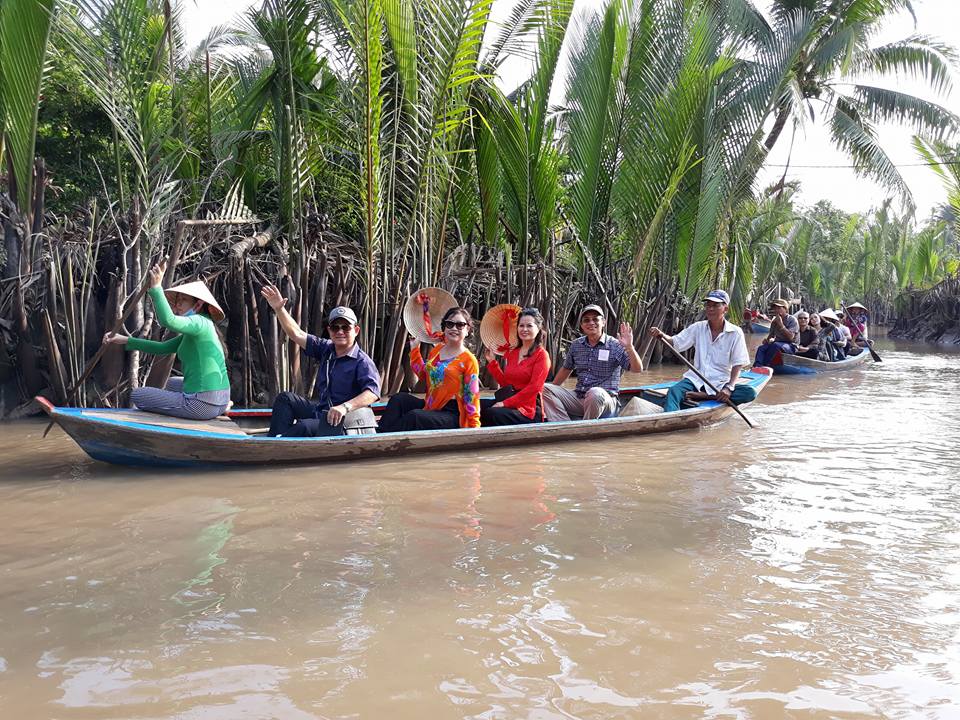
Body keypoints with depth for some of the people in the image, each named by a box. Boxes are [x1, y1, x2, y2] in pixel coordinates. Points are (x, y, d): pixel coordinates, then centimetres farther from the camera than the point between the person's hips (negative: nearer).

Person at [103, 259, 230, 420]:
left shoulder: (200, 323, -12)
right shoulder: (192, 333, 17)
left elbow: (169, 321, -32)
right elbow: (162, 348, 18)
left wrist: (156, 288, -27)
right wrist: (125, 340, 15)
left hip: (202, 405, -9)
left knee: (136, 395, 7)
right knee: (173, 383, 40)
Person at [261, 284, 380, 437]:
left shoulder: (362, 361, -14)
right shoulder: (326, 349, 9)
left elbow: (373, 392, -28)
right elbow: (297, 334, 10)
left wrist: (345, 407, -41)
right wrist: (279, 309, 0)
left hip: (344, 422, -9)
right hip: (321, 412, 9)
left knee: (304, 427, -31)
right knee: (285, 399, 7)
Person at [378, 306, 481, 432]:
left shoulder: (469, 360, -6)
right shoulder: (436, 350, 13)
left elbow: (472, 396, -8)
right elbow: (423, 373, 27)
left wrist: (474, 426, -14)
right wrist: (415, 348, 23)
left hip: (451, 414, -7)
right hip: (429, 407, 7)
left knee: (413, 417, -32)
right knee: (399, 398, -17)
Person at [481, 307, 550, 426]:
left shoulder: (541, 355, -4)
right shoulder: (511, 352, 16)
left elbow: (534, 387, -13)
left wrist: (506, 403, -17)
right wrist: (492, 362, 12)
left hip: (528, 409, -6)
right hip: (508, 401, 6)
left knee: (492, 414, -31)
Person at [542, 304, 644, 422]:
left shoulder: (615, 345, -4)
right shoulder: (576, 345, 11)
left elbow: (637, 369, -12)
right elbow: (566, 369, 26)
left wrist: (629, 347, -27)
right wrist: (552, 389, 30)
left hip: (605, 401, -5)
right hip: (578, 398, 5)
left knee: (595, 393, -39)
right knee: (545, 389, -14)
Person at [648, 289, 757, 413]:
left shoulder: (735, 333, -2)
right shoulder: (698, 328, 6)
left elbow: (738, 364, -4)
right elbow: (675, 342, 2)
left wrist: (729, 387, -19)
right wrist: (661, 335, -21)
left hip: (720, 383, -1)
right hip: (696, 379, 1)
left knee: (750, 393, -28)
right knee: (673, 391, -29)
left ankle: (699, 396, -31)